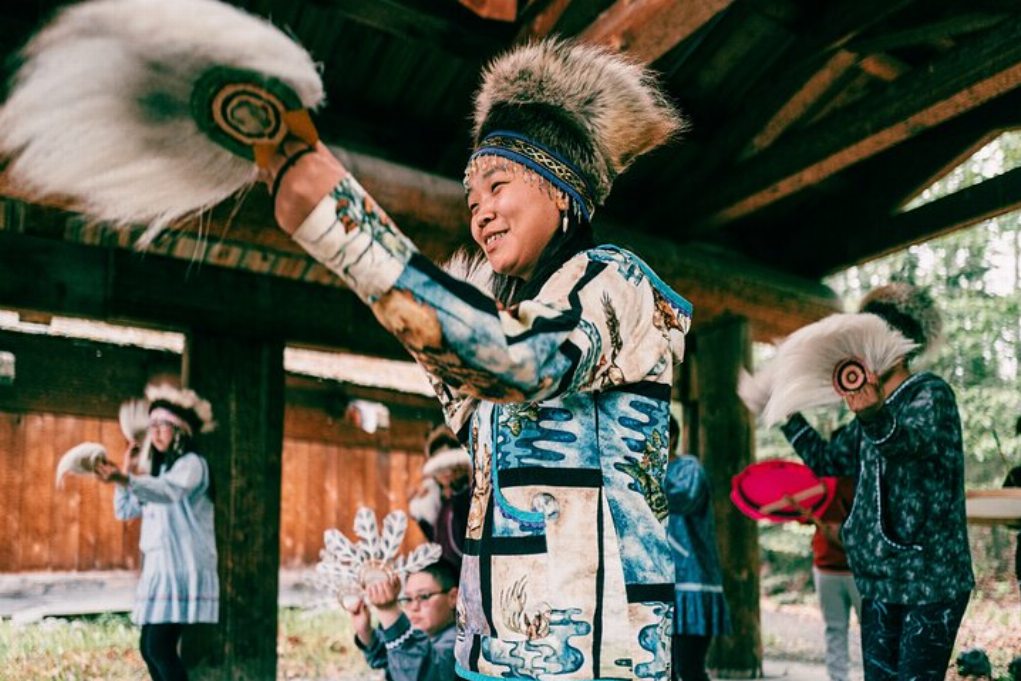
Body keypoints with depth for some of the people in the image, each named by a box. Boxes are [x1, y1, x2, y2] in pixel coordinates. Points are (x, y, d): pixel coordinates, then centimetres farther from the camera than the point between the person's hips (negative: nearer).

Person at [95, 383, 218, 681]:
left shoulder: (192, 463, -8)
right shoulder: (160, 468, 19)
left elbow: (170, 491, -31)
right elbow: (124, 511, 19)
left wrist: (124, 479, -45)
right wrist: (128, 470, 10)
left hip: (183, 569, -9)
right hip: (160, 568, 9)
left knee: (160, 647, -16)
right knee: (149, 647, 8)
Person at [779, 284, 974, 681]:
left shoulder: (931, 394, -8)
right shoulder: (874, 410, 15)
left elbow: (912, 439, -30)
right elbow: (825, 460, 23)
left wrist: (873, 415, -51)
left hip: (931, 579, -7)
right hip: (879, 580, 7)